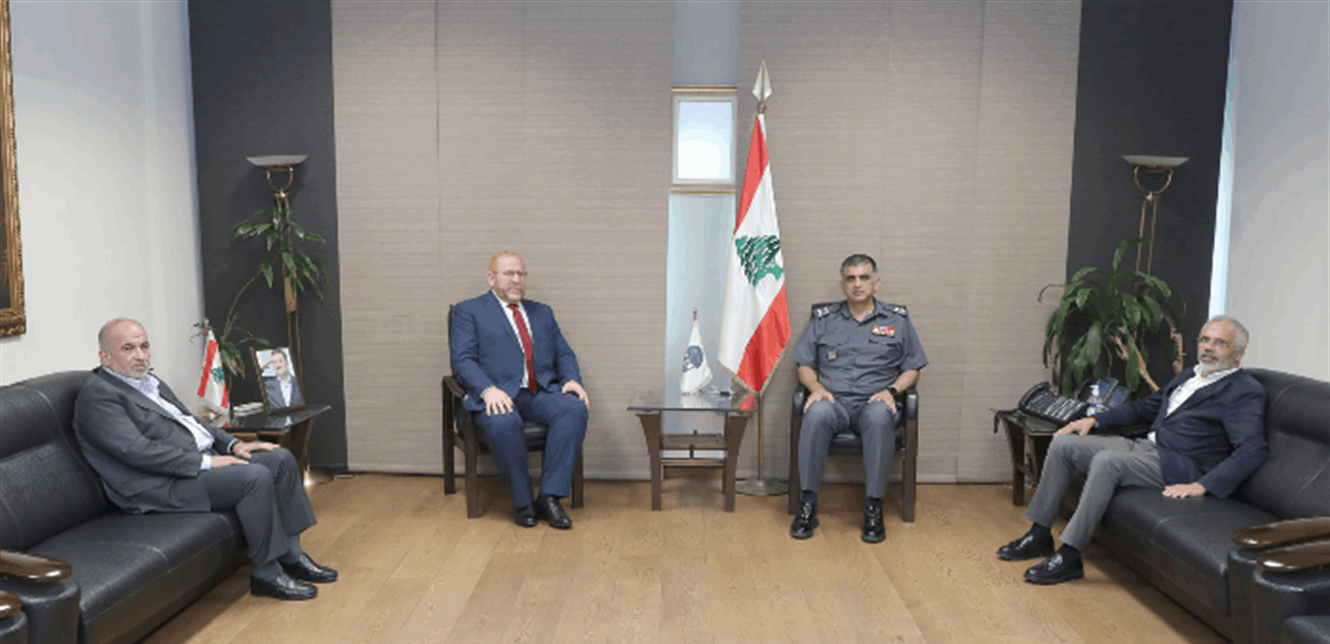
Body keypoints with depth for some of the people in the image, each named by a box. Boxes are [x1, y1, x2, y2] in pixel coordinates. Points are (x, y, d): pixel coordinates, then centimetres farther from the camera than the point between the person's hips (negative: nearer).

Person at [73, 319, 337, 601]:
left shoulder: (149, 382, 19)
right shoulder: (98, 395, -11)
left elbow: (190, 420, 24)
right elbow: (136, 450, -22)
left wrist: (233, 444, 7)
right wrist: (205, 462, -23)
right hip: (163, 486, -10)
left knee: (281, 459, 0)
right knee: (256, 477, -27)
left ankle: (291, 555, 4)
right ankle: (267, 573, -14)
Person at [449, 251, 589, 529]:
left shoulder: (542, 313, 26)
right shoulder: (468, 311, 11)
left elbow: (564, 354, 21)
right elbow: (462, 359, -2)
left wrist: (572, 379, -3)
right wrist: (488, 389, -21)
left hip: (542, 393, 4)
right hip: (499, 396, -4)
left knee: (575, 408, -28)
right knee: (503, 423, -38)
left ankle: (549, 496, -23)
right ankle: (523, 502, -16)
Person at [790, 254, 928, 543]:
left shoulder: (897, 320, 15)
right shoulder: (823, 319, 16)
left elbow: (912, 369, 14)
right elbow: (804, 365, 16)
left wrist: (891, 390, -5)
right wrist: (816, 387, -5)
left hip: (874, 401, 0)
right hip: (833, 399, 1)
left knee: (879, 418, -38)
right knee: (816, 415, -36)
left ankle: (873, 508, -29)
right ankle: (807, 505, -28)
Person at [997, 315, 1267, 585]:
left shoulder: (1245, 392, -5)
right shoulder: (1188, 377, 21)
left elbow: (1253, 450, -18)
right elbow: (1144, 407, 30)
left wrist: (1203, 486, -29)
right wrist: (1094, 419, 18)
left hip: (1177, 465, -9)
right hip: (1144, 443, 9)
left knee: (1105, 461, -34)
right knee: (1062, 445, -4)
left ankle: (1069, 557, -27)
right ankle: (1039, 535, 1)